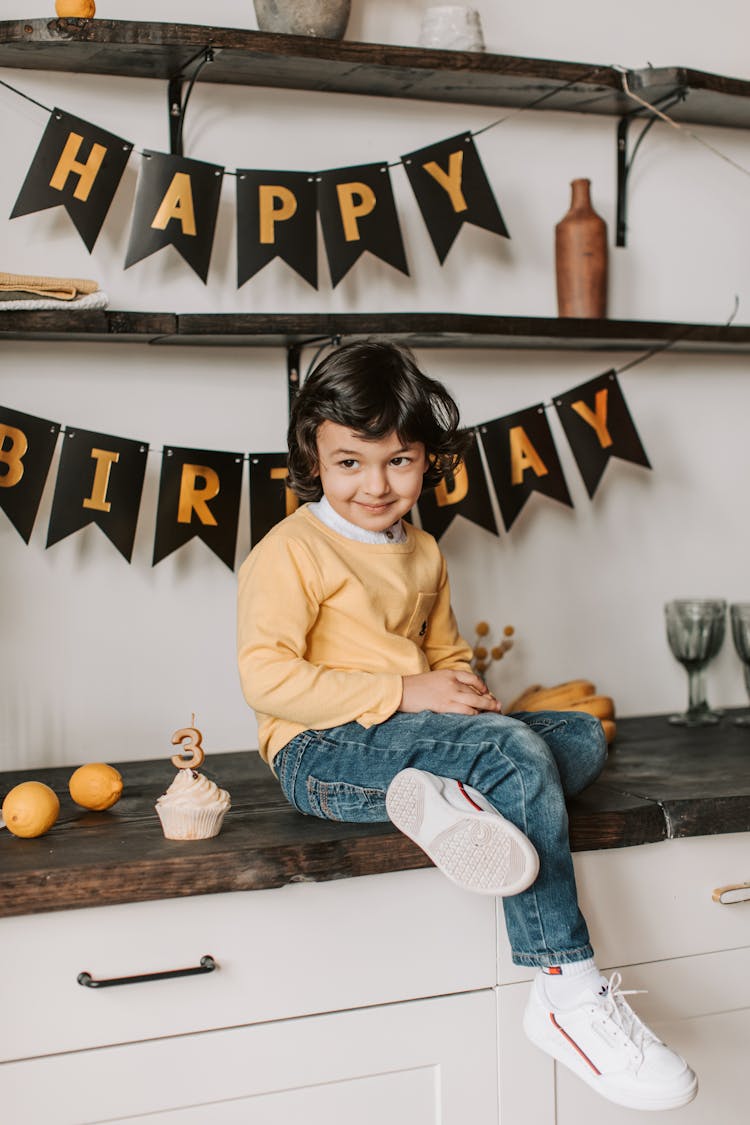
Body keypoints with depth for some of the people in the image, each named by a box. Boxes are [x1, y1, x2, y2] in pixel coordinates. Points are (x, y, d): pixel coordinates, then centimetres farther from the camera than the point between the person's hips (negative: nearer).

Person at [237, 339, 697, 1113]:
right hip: (324, 755, -9)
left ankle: (455, 799, -27)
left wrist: (466, 691, 5)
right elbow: (266, 676, -17)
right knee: (513, 749, -28)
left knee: (583, 735, 2)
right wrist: (402, 693, -20)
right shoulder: (291, 550, -7)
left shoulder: (421, 552, 18)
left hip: (411, 735, 9)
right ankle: (565, 993, -30)